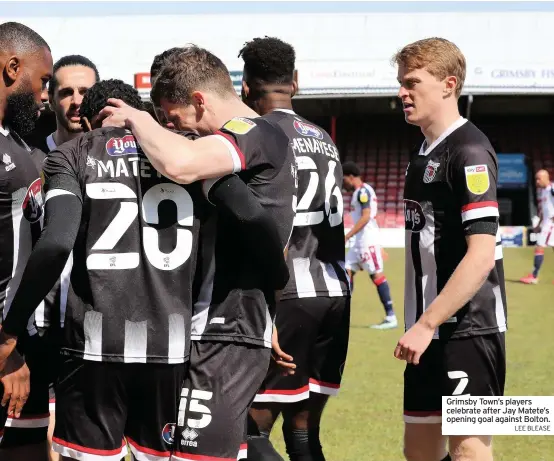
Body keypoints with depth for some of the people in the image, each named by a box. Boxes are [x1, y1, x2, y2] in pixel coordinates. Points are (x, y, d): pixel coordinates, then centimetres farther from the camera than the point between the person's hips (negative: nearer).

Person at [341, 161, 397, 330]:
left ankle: (391, 317, -10)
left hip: (368, 238, -10)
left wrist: (347, 236, -21)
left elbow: (366, 217, -20)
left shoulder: (362, 191, -12)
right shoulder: (360, 192, 17)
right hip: (359, 240, 10)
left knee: (376, 274, -10)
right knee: (347, 271, 8)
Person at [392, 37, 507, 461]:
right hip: (431, 333, 9)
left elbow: (482, 255, -21)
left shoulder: (469, 151, -14)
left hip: (467, 329, -9)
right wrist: (421, 328, 16)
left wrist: (425, 324, -22)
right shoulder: (424, 154, 14)